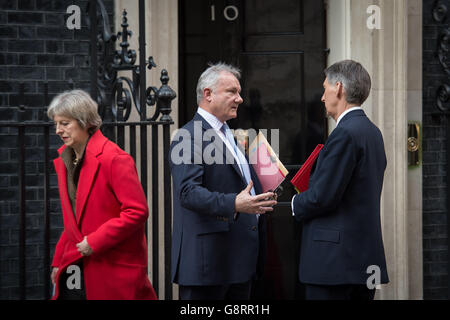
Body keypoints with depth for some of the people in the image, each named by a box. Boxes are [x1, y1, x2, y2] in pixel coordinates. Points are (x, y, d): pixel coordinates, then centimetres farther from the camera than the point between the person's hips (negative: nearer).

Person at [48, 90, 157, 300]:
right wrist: (58, 261, 13)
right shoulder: (64, 159, 12)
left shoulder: (114, 158, -14)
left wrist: (94, 242, -19)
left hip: (113, 270, -7)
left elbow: (137, 212, -19)